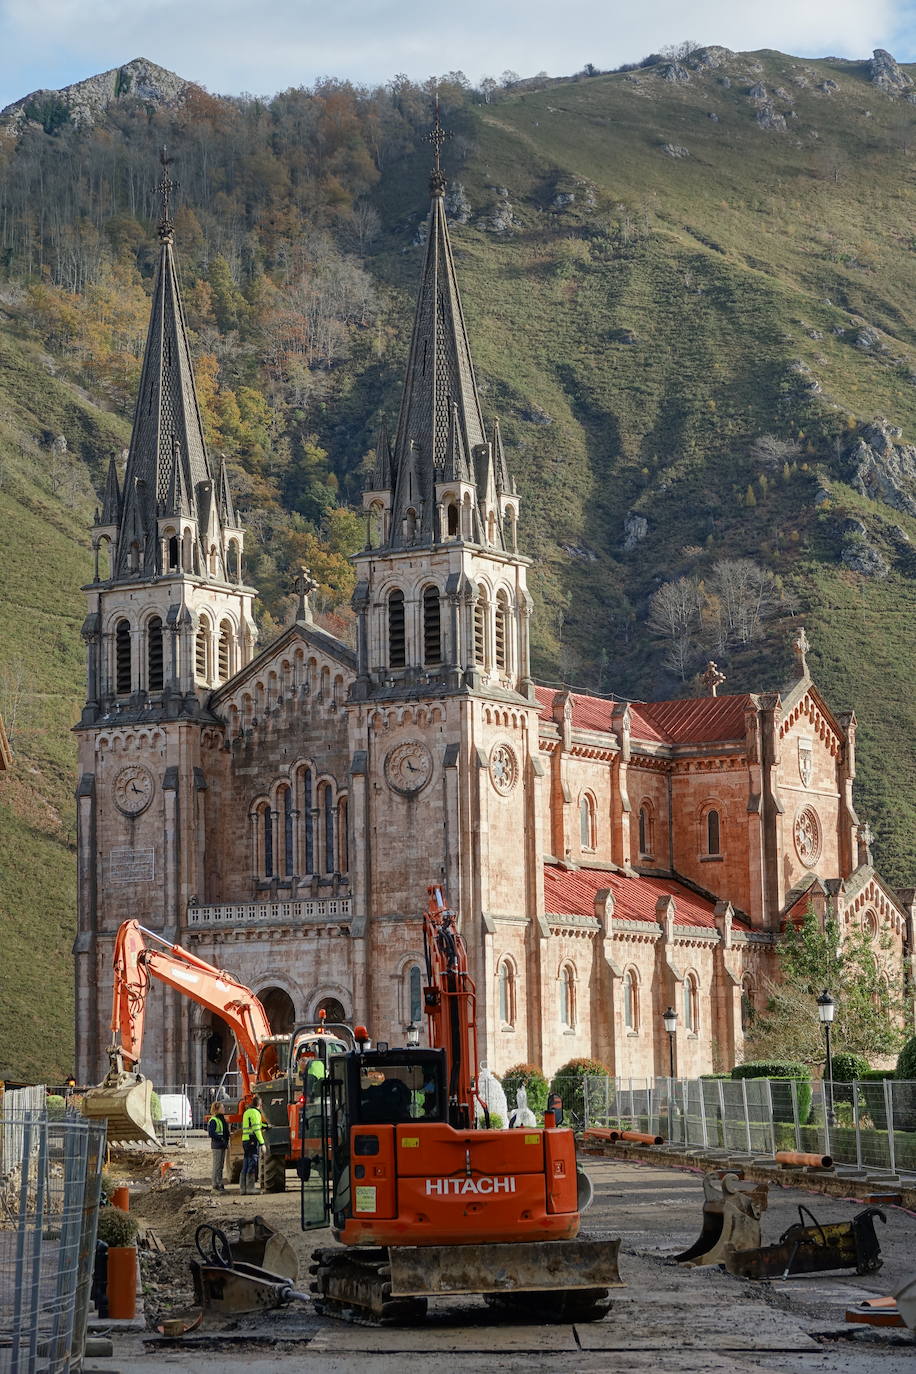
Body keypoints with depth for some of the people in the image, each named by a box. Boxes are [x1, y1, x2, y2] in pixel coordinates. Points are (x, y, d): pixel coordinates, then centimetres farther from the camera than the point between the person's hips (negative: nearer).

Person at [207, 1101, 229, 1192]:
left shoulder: (222, 1119, 16)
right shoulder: (213, 1120, -13)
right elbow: (211, 1133, -21)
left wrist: (227, 1142, 13)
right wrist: (221, 1138, -20)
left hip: (223, 1146, 9)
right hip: (216, 1146, -9)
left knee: (221, 1166, 13)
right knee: (216, 1166, -6)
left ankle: (220, 1184, 20)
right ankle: (214, 1185, -4)